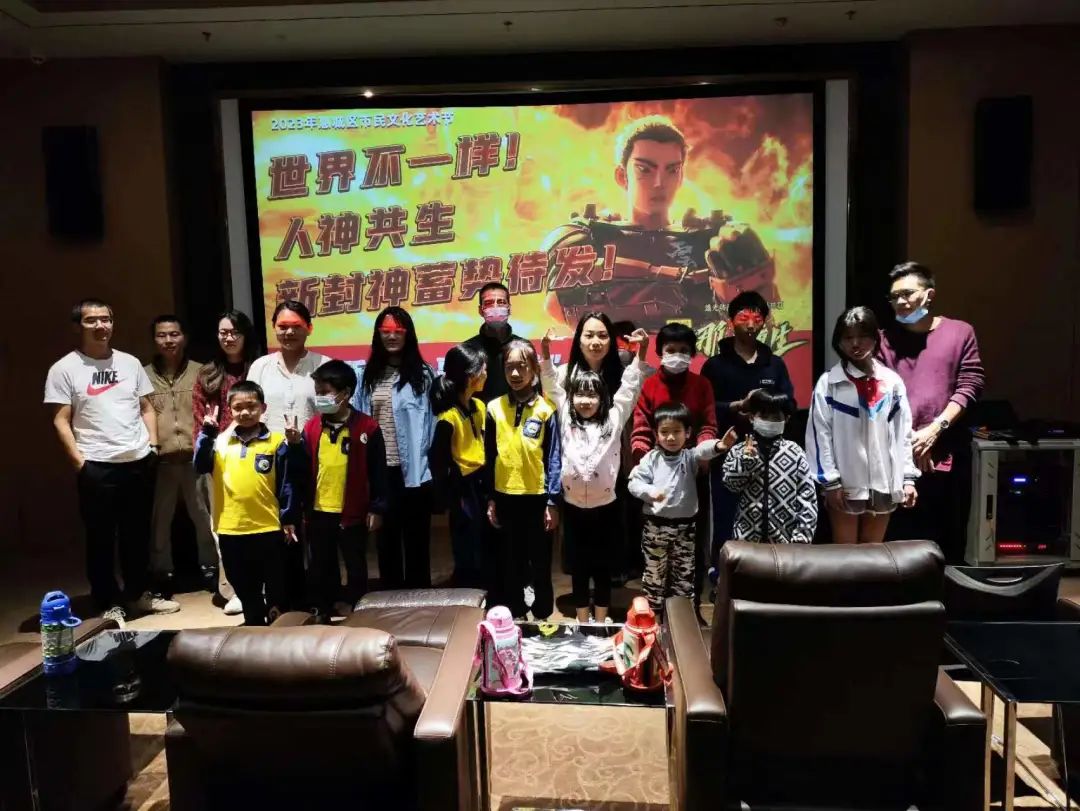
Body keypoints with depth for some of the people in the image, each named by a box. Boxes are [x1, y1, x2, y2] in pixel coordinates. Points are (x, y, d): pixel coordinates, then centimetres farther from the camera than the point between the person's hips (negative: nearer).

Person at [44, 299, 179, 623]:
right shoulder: (64, 369, -3)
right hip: (97, 467, -4)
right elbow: (61, 421, -5)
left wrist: (152, 443, 3)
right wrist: (79, 462, -11)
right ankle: (110, 603, 18)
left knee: (138, 533, 15)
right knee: (101, 538, 6)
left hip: (139, 462, 4)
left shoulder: (130, 362, 10)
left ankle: (138, 594, 30)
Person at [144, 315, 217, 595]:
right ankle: (162, 572, 23)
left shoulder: (200, 372, 6)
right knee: (160, 519, 10)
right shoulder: (144, 375, 5)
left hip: (196, 458, 0)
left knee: (205, 516, 7)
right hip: (160, 461, 0)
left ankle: (210, 567, 22)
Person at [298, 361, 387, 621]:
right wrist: (302, 507, 6)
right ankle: (324, 611, 30)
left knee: (355, 566, 11)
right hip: (318, 511, 4)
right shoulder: (311, 427, 1)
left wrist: (377, 508, -5)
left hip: (352, 512, -3)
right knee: (321, 567, 15)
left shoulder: (367, 427, -9)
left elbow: (377, 473, -5)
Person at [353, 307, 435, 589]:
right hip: (379, 470, 4)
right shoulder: (369, 376, 10)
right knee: (386, 537, 15)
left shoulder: (423, 375, -5)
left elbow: (432, 422, -6)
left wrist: (431, 468, -10)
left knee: (416, 538, 7)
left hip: (413, 470, -4)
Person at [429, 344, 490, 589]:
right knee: (469, 560, 5)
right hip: (464, 489, -7)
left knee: (486, 554, 18)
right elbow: (437, 463, -15)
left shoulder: (480, 406, 4)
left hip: (481, 484, 7)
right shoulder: (448, 417, -19)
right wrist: (454, 499, -10)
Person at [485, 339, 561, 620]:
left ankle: (543, 617, 25)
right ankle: (513, 616, 29)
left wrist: (553, 502, -7)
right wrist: (490, 499, 4)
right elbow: (489, 457, 5)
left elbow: (553, 458, -5)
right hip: (505, 497, 2)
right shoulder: (494, 408, 1)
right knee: (509, 563, 14)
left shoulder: (546, 409, -6)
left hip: (537, 497, -2)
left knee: (540, 564, 10)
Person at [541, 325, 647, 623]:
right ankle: (582, 623, 24)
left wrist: (640, 353, -15)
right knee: (579, 565, 12)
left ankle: (600, 623, 23)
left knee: (603, 565, 11)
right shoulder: (565, 419, 3)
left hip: (605, 506, 0)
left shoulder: (613, 419, 1)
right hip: (573, 506, 1)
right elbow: (552, 385, -1)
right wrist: (545, 351, -11)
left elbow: (629, 388, -4)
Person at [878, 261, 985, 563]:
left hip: (948, 450, 0)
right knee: (901, 534, 4)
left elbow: (970, 386, 0)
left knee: (950, 535, 7)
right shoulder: (886, 339, 8)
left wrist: (936, 429, -11)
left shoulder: (960, 332, 7)